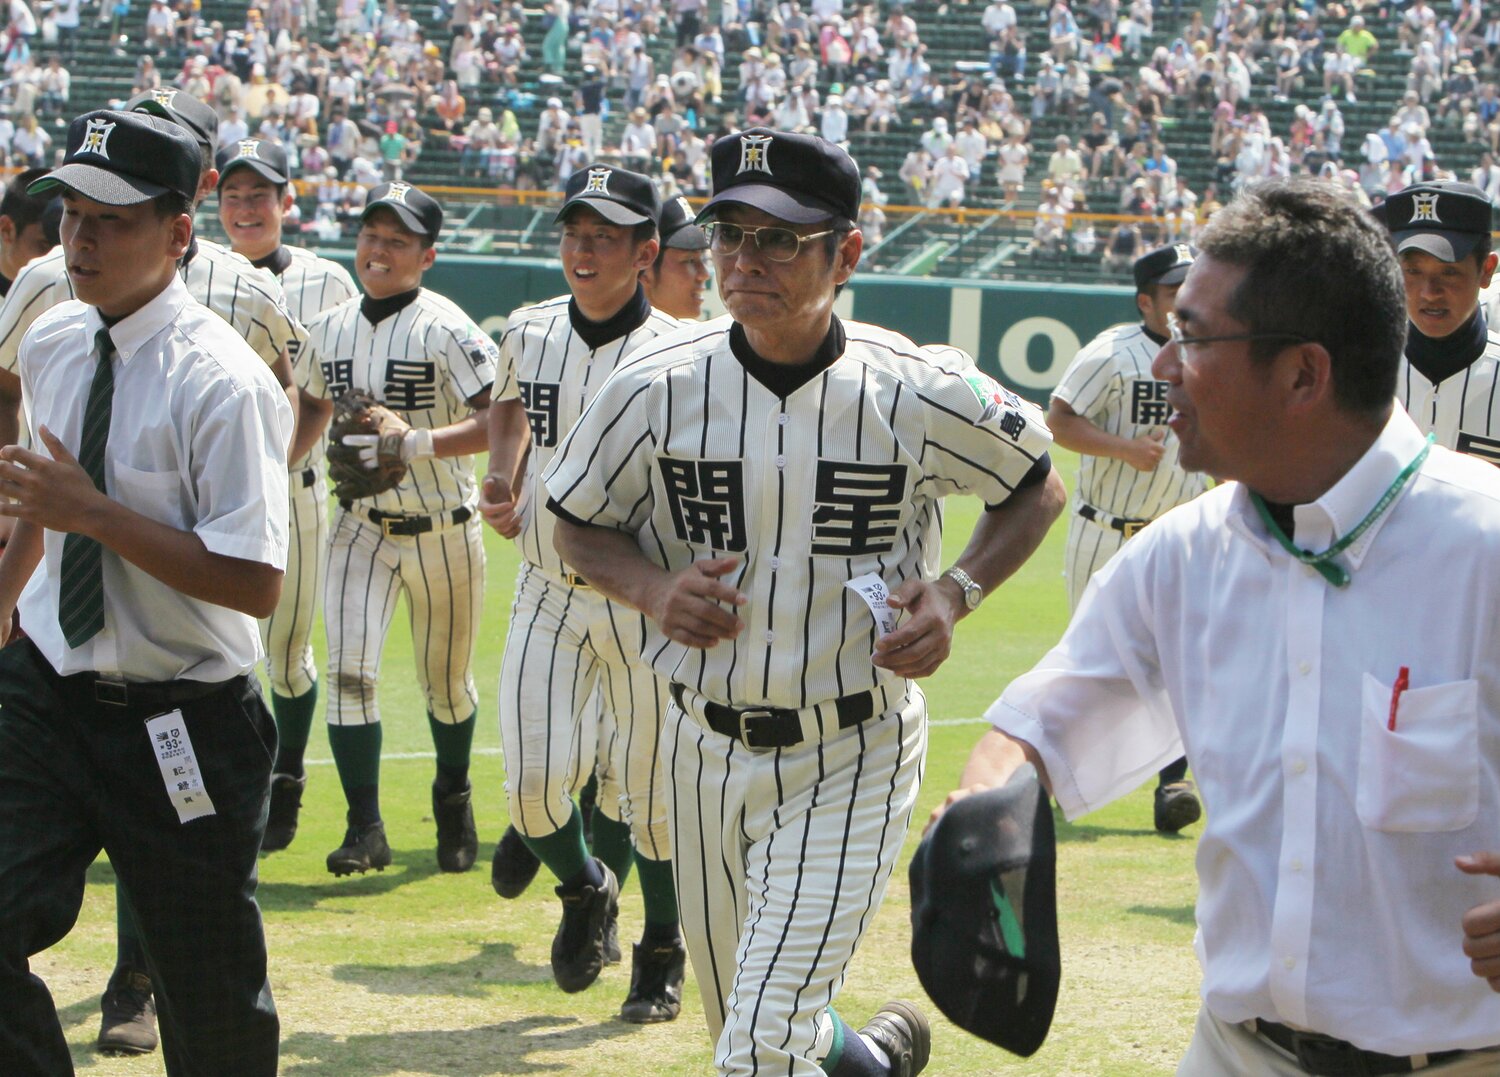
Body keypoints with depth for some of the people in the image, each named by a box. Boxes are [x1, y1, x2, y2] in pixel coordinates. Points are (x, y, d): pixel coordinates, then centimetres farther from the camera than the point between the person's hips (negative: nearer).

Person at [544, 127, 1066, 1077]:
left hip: (853, 760, -4)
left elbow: (1038, 488, 4)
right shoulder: (657, 390, -9)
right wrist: (651, 588, -14)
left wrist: (957, 592, -12)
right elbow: (578, 524, 6)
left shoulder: (921, 394, -13)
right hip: (706, 747, 4)